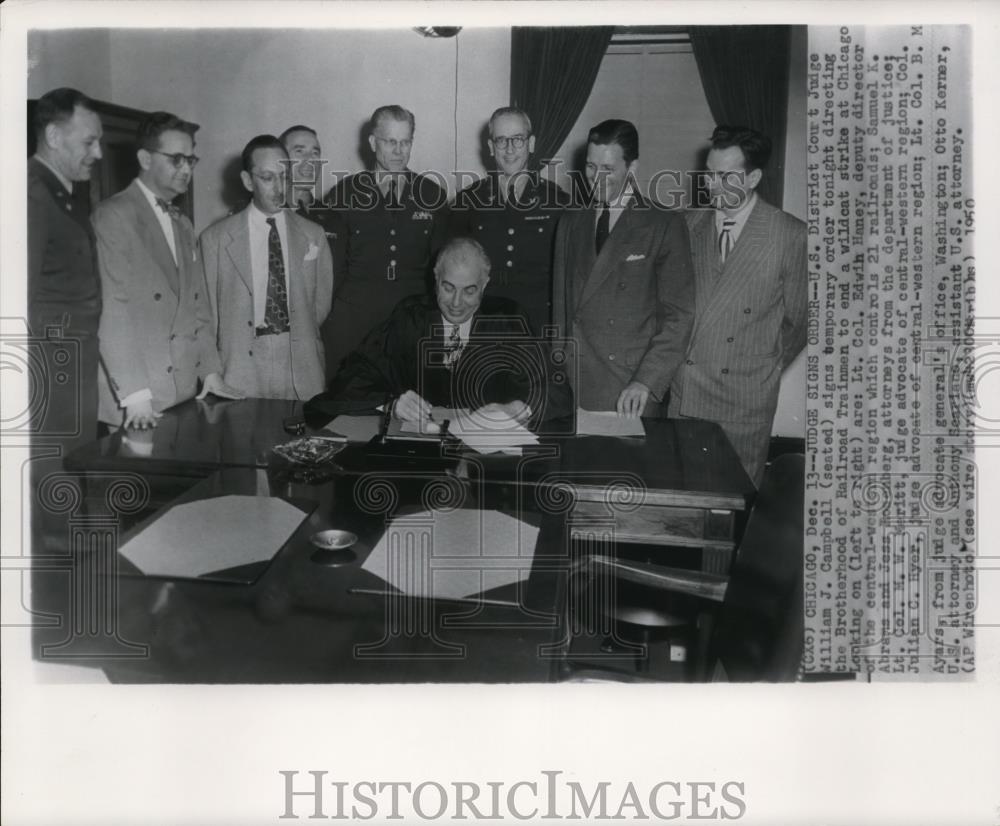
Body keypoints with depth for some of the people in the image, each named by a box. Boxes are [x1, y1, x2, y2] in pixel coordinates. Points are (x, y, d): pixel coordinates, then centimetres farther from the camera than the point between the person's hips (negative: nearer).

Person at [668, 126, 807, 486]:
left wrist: (766, 368, 8)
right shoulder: (688, 224, 7)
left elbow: (798, 320, 4)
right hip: (683, 394, 3)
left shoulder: (791, 236, -5)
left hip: (746, 401, -3)